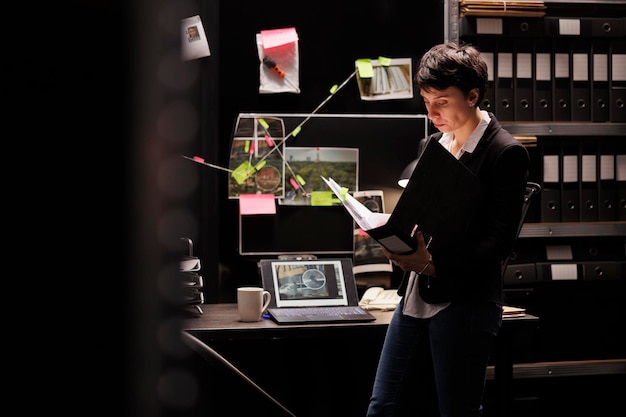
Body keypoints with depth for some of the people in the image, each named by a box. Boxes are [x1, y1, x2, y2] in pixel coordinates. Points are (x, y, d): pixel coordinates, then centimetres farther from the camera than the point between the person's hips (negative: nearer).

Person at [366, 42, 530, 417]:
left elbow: (499, 240, -14)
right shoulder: (432, 145, 14)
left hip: (464, 304, -7)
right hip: (415, 298, 8)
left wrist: (434, 265, -23)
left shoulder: (506, 153, -10)